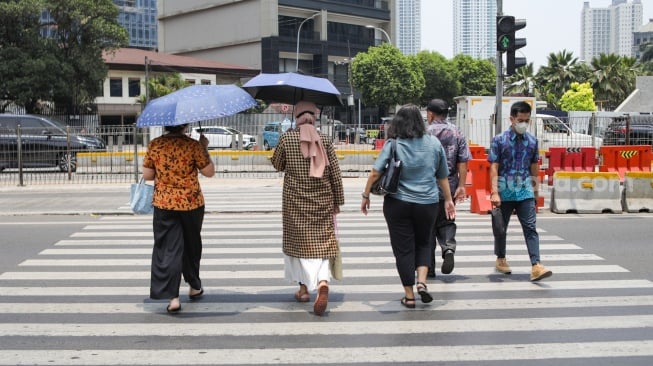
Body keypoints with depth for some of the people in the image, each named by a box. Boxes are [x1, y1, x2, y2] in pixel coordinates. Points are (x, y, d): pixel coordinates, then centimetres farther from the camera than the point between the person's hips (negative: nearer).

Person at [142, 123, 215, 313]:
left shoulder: (154, 145, -4)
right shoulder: (193, 145, -11)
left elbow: (147, 175, 1)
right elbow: (209, 171, -6)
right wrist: (204, 148, 4)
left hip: (163, 204, 1)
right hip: (192, 203, 0)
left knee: (168, 249, 2)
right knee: (192, 245, 19)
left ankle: (172, 297, -6)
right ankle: (194, 286, 34)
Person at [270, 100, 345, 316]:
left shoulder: (287, 138, -5)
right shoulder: (325, 140, -1)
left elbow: (277, 165, 8)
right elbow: (335, 173, 0)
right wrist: (338, 201, 9)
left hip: (295, 201, -1)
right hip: (322, 201, 1)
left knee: (299, 241, 13)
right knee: (322, 242, 4)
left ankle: (304, 287, 19)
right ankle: (323, 282, -18)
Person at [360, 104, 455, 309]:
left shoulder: (393, 145, -7)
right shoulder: (434, 143, 1)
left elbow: (375, 173, -11)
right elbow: (442, 176, 9)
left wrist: (366, 195, 0)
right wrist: (448, 199, 19)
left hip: (398, 204, -2)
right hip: (427, 204, 2)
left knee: (403, 248, 7)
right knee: (424, 243, 21)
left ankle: (409, 296, 12)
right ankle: (422, 281, 2)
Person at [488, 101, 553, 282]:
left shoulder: (532, 141, 7)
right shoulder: (499, 140, -4)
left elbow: (534, 167, 13)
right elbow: (494, 167, -8)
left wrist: (535, 190, 15)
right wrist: (494, 192, -16)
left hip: (525, 192, 2)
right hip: (505, 192, -2)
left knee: (530, 228, -9)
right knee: (501, 227, 13)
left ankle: (536, 266, -15)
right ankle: (501, 259, 33)